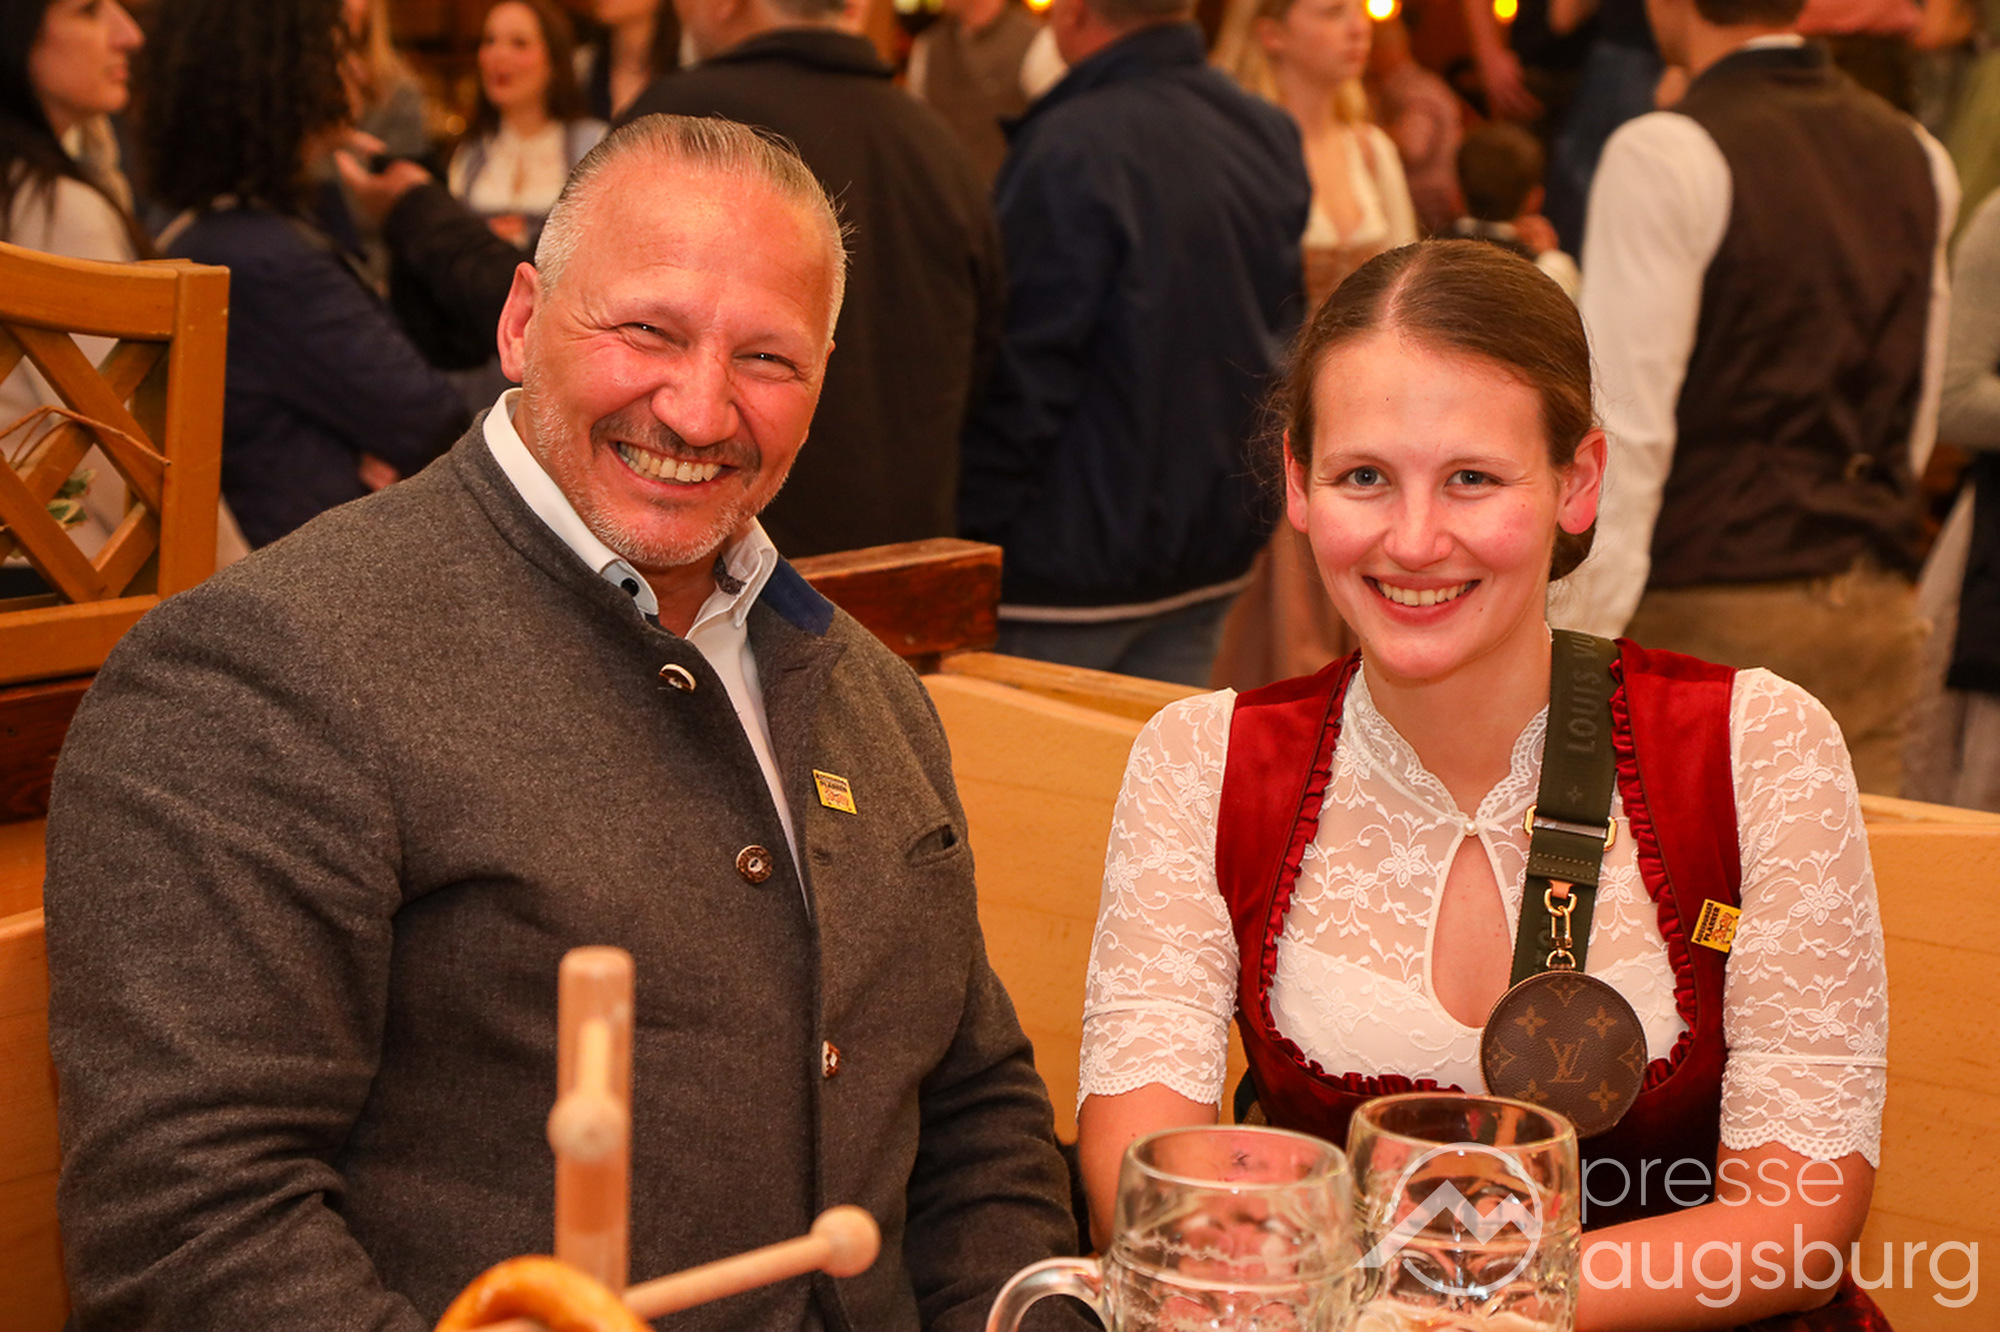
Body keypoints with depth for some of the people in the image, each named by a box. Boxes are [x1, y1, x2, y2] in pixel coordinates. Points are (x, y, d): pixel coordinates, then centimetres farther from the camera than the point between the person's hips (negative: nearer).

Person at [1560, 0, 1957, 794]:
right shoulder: (1921, 159, 13)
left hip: (1711, 616, -7)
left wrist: (1574, 641, -12)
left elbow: (1624, 430, -15)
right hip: (1878, 613, 7)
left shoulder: (1664, 157, -10)